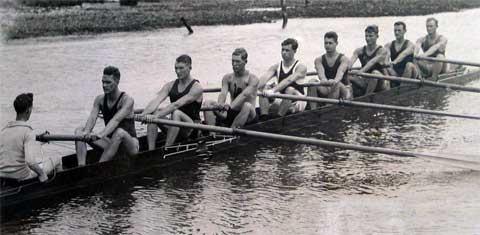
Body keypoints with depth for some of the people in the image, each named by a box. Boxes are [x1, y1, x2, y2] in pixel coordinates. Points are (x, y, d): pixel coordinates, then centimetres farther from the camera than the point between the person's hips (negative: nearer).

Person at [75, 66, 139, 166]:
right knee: (79, 130, -10)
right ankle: (81, 167, -28)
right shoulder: (100, 99, 1)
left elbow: (116, 120, -32)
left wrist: (101, 134, -49)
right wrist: (87, 132, -37)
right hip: (111, 143, 6)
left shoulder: (127, 100, -16)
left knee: (120, 132, -39)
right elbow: (92, 118, -15)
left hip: (130, 144, -6)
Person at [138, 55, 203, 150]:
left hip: (192, 129, -6)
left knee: (176, 113, -35)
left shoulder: (196, 88, -12)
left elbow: (177, 104, -26)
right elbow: (157, 100, -11)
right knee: (153, 113, -19)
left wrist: (157, 115, -38)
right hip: (175, 126, 6)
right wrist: (144, 114, -32)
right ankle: (151, 150, -29)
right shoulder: (170, 85, 7)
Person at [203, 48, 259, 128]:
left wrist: (230, 106, -41)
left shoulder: (252, 79, -6)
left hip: (248, 117, -4)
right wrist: (220, 104, -35)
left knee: (247, 105, -38)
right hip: (232, 113, 4)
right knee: (208, 103, -13)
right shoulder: (227, 78, 7)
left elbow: (244, 95, -24)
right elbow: (223, 93, -10)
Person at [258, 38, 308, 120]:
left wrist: (273, 90, -42)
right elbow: (264, 79, -11)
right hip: (282, 101, 5)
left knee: (290, 90, -35)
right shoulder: (276, 67, 7)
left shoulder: (301, 67, -9)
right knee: (263, 89, -16)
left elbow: (289, 80, -27)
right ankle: (263, 117, -29)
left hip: (297, 102, -5)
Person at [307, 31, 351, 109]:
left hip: (343, 89, -3)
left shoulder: (343, 59, -2)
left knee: (337, 84, -35)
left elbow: (340, 71, -25)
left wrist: (335, 80, -50)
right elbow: (320, 72, -17)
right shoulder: (319, 60, 6)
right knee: (312, 81, -24)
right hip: (326, 91, 3)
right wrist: (324, 80, -42)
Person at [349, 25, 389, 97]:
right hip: (366, 82, 4)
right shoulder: (360, 51, 4)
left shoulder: (382, 51, -8)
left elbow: (372, 62, -26)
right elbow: (350, 62, -14)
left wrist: (360, 71, -43)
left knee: (375, 73, -36)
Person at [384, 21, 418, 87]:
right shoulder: (389, 45, 10)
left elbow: (404, 54, -24)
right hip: (395, 75, 3)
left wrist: (394, 62, -45)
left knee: (409, 65, -33)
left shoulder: (410, 44, -2)